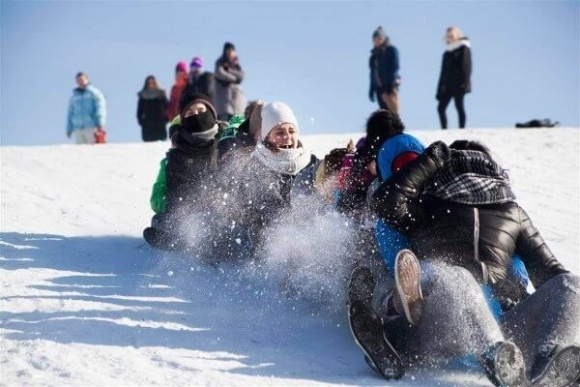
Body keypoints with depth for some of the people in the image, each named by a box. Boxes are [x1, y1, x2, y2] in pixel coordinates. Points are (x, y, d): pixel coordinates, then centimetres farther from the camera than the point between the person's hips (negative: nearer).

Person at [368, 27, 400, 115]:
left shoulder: (391, 50, -1)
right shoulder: (375, 53, 17)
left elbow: (395, 68, -9)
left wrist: (391, 84, -18)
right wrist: (372, 88, 14)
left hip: (389, 85, -6)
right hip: (379, 87, 6)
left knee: (393, 110, -14)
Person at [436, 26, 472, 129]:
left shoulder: (464, 49, 0)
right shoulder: (447, 53, 18)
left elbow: (466, 67, -8)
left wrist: (464, 83, -18)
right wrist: (440, 89, 11)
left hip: (458, 85, -7)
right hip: (447, 85, 7)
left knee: (459, 107, -6)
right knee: (441, 107, 0)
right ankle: (444, 129, 3)